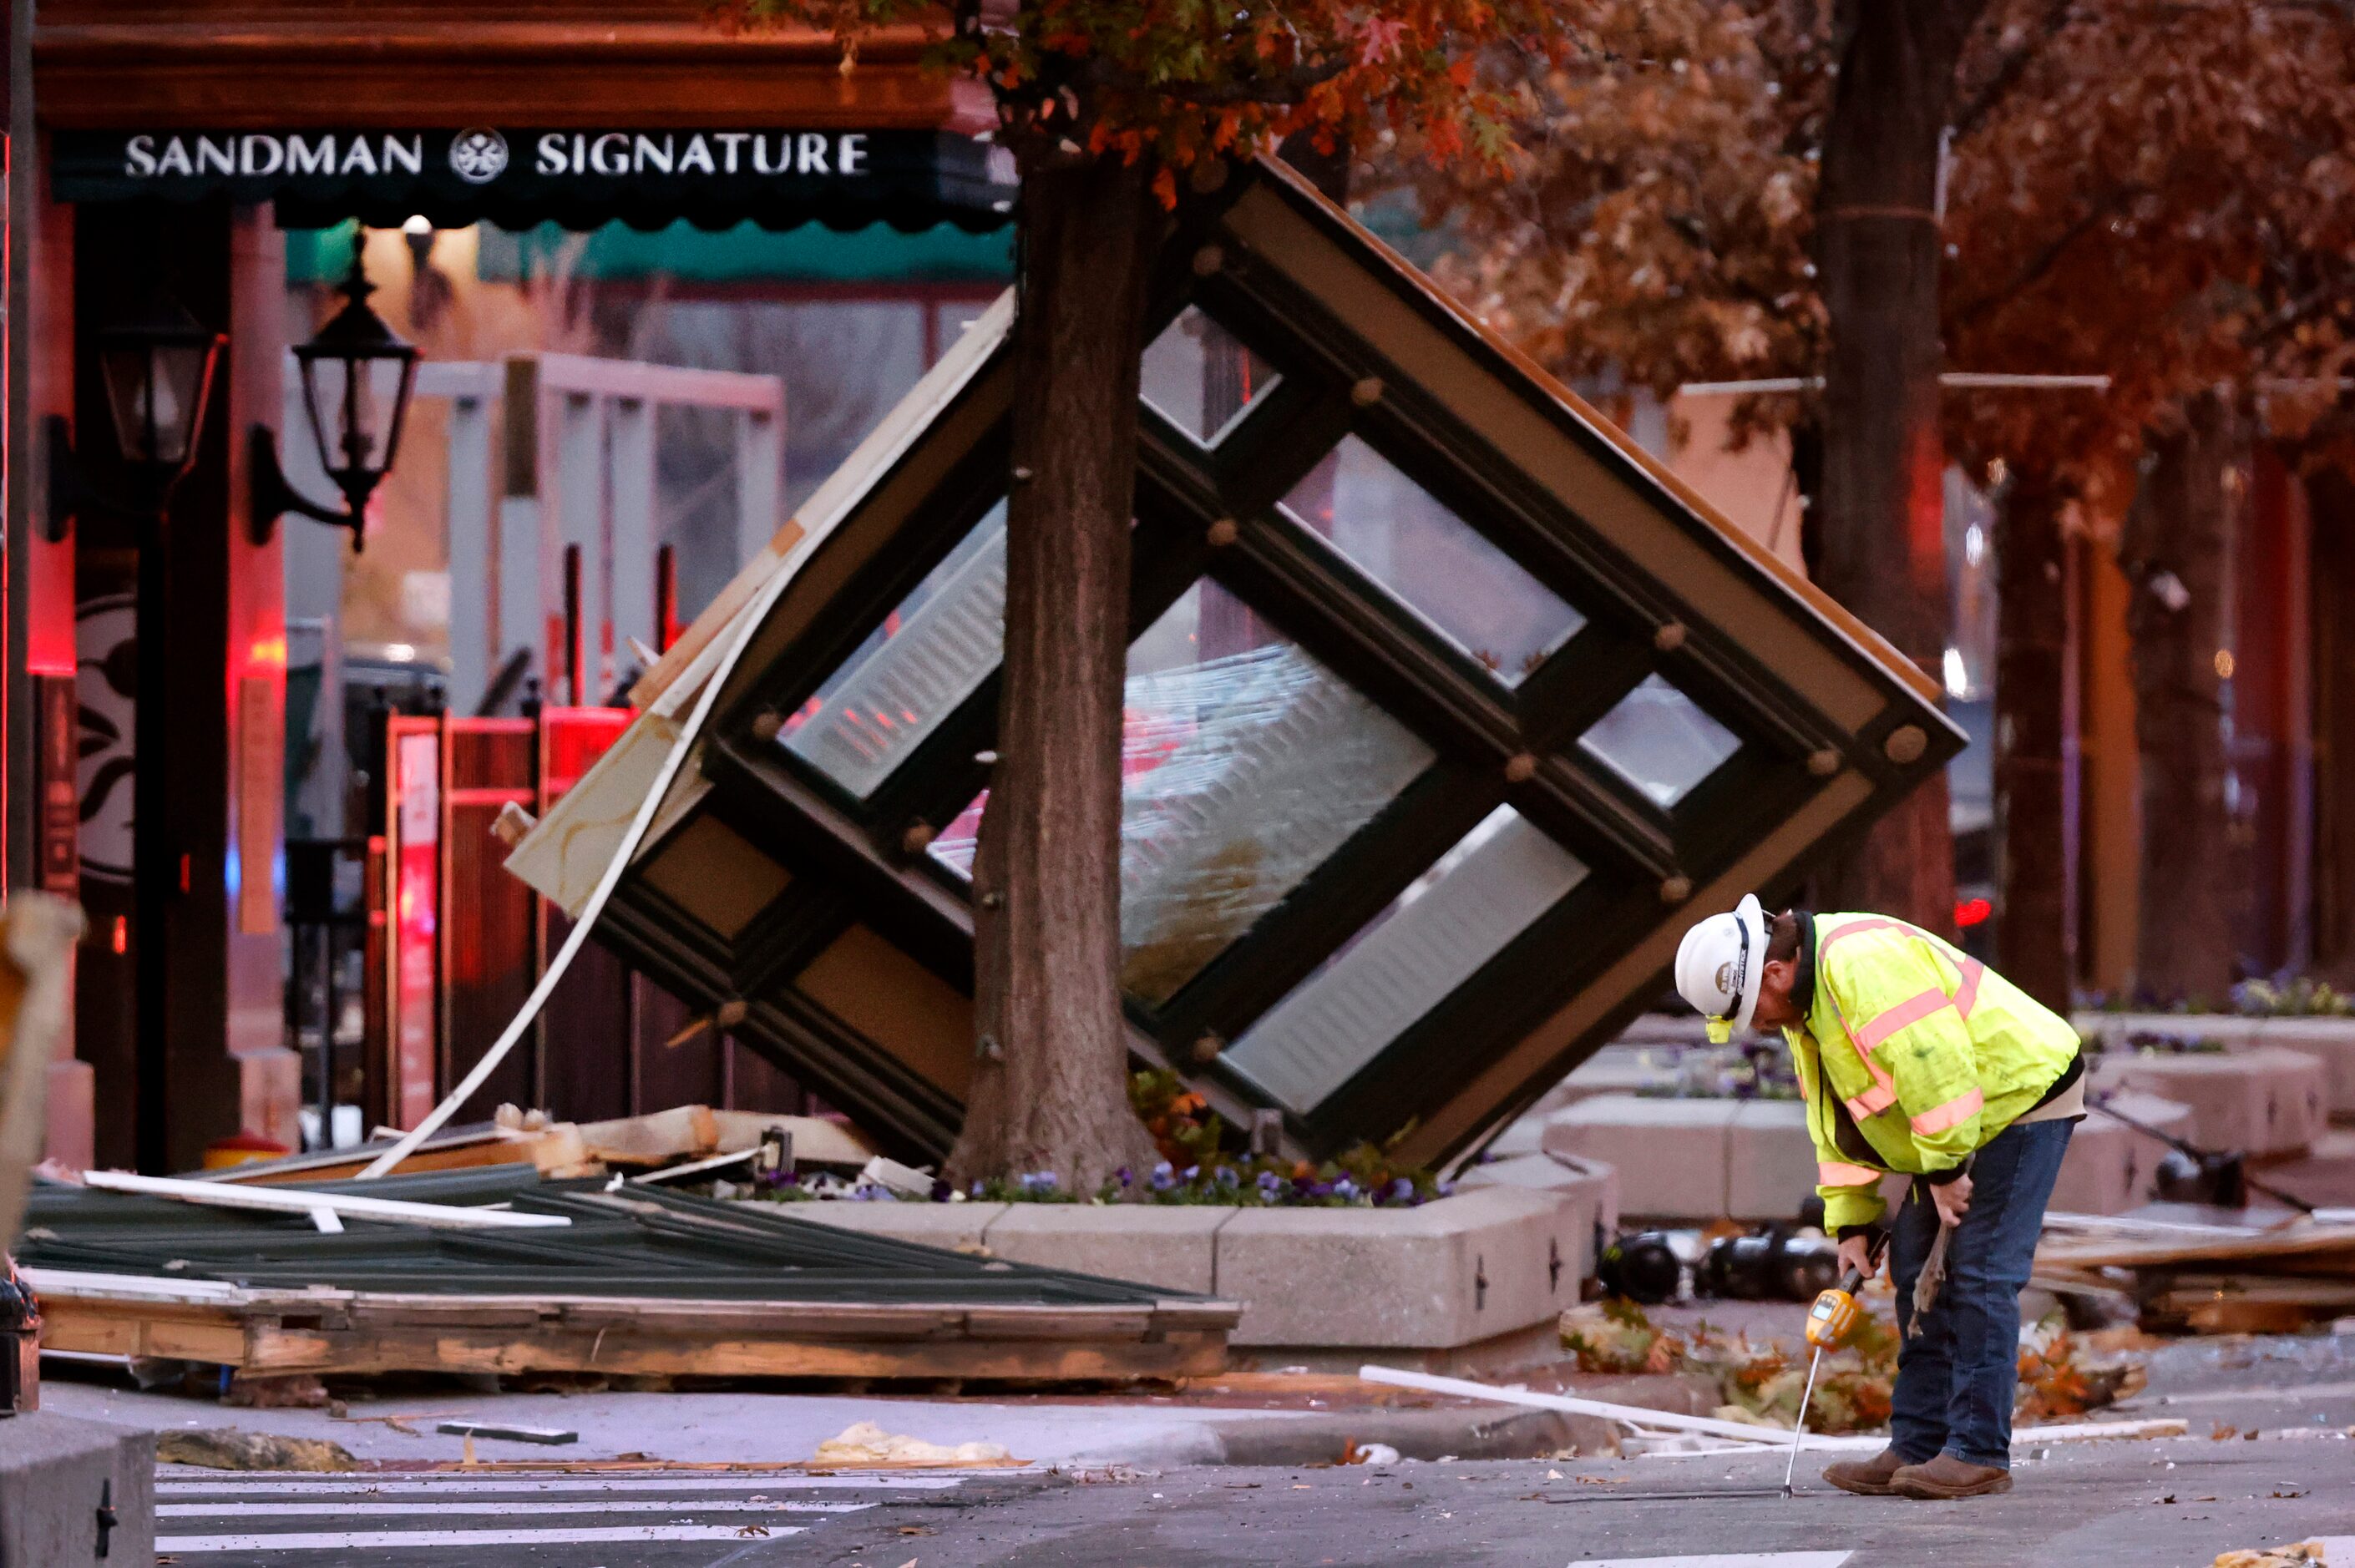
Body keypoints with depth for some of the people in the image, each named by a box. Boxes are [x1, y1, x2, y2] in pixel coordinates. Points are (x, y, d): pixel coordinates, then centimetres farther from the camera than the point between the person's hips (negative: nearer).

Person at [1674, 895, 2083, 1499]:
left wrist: (1945, 1168, -26)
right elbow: (1836, 1116, 14)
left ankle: (1979, 1455, -11)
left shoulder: (1861, 965, -26)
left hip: (2022, 1097, -10)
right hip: (1960, 1127, 10)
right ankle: (1917, 1449, 11)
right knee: (1920, 1275, 8)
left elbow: (1933, 1064, -32)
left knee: (1980, 1277, -13)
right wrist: (1852, 1222, 9)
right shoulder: (1801, 1007, 8)